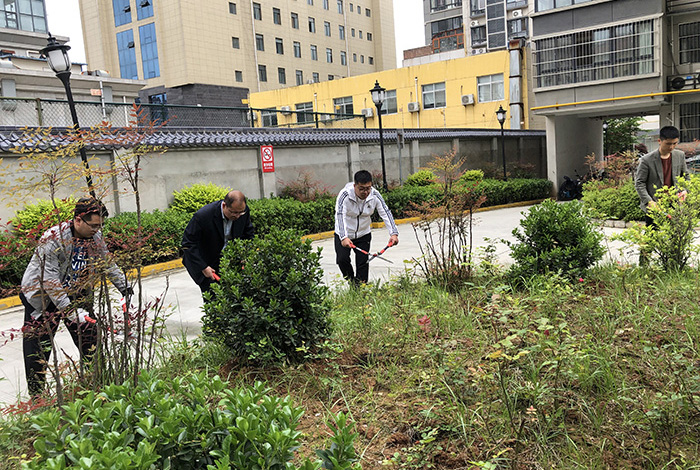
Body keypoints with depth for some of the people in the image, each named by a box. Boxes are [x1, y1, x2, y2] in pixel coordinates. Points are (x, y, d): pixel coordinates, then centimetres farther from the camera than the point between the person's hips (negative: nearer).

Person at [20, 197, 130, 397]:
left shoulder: (95, 236, -8)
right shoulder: (52, 239, -27)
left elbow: (107, 263, 9)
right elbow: (49, 280, -28)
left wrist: (124, 287, 2)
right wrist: (70, 311, -32)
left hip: (76, 295, 6)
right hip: (43, 297, -5)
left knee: (90, 340, 7)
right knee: (39, 346, 0)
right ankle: (36, 396, 15)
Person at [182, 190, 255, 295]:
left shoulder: (244, 211, -15)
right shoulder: (202, 216, -30)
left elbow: (249, 234, 3)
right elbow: (188, 244, -20)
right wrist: (203, 267, -23)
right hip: (203, 261, -4)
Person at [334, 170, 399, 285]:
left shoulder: (375, 195, -16)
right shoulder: (345, 195, -27)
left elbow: (386, 213, -17)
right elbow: (340, 215, -37)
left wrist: (393, 233, -32)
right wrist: (344, 237, -52)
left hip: (364, 234, 2)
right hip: (344, 234, -2)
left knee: (363, 262, -1)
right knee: (342, 259, -13)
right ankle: (351, 282, 13)